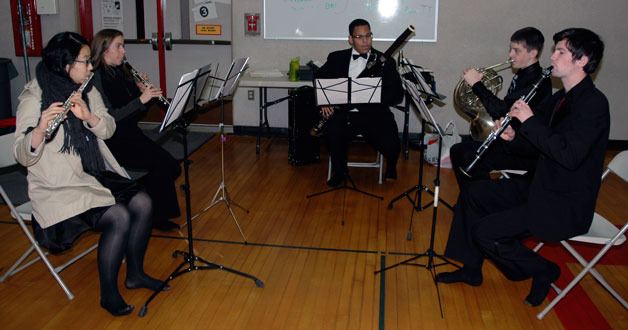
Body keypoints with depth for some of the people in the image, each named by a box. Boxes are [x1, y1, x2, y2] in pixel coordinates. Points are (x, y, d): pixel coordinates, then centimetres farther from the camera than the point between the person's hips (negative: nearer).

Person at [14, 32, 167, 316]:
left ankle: (135, 273, 6)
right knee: (118, 217, -26)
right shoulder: (33, 99, -13)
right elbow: (23, 157, -18)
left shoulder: (87, 90, 7)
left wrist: (88, 115, -20)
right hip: (59, 186, -6)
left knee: (142, 202, -15)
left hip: (96, 174, 7)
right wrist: (40, 129, -38)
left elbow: (109, 129, 1)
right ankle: (109, 294, -6)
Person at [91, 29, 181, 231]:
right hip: (112, 143, -7)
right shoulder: (96, 78, -10)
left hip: (132, 136, 7)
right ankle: (155, 215, -3)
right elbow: (109, 117, -21)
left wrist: (144, 92, -1)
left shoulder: (122, 74, 13)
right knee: (163, 164, -21)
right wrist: (141, 99, -22)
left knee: (172, 167, -10)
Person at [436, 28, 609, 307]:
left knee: (487, 232, -19)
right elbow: (539, 144, 16)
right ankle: (471, 270, 18)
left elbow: (569, 155, -31)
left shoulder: (593, 103, -20)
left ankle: (543, 271, 8)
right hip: (543, 188, 10)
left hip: (566, 206, -10)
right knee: (472, 192, 9)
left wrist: (529, 121, -24)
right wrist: (514, 138, -6)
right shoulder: (562, 98, 9)